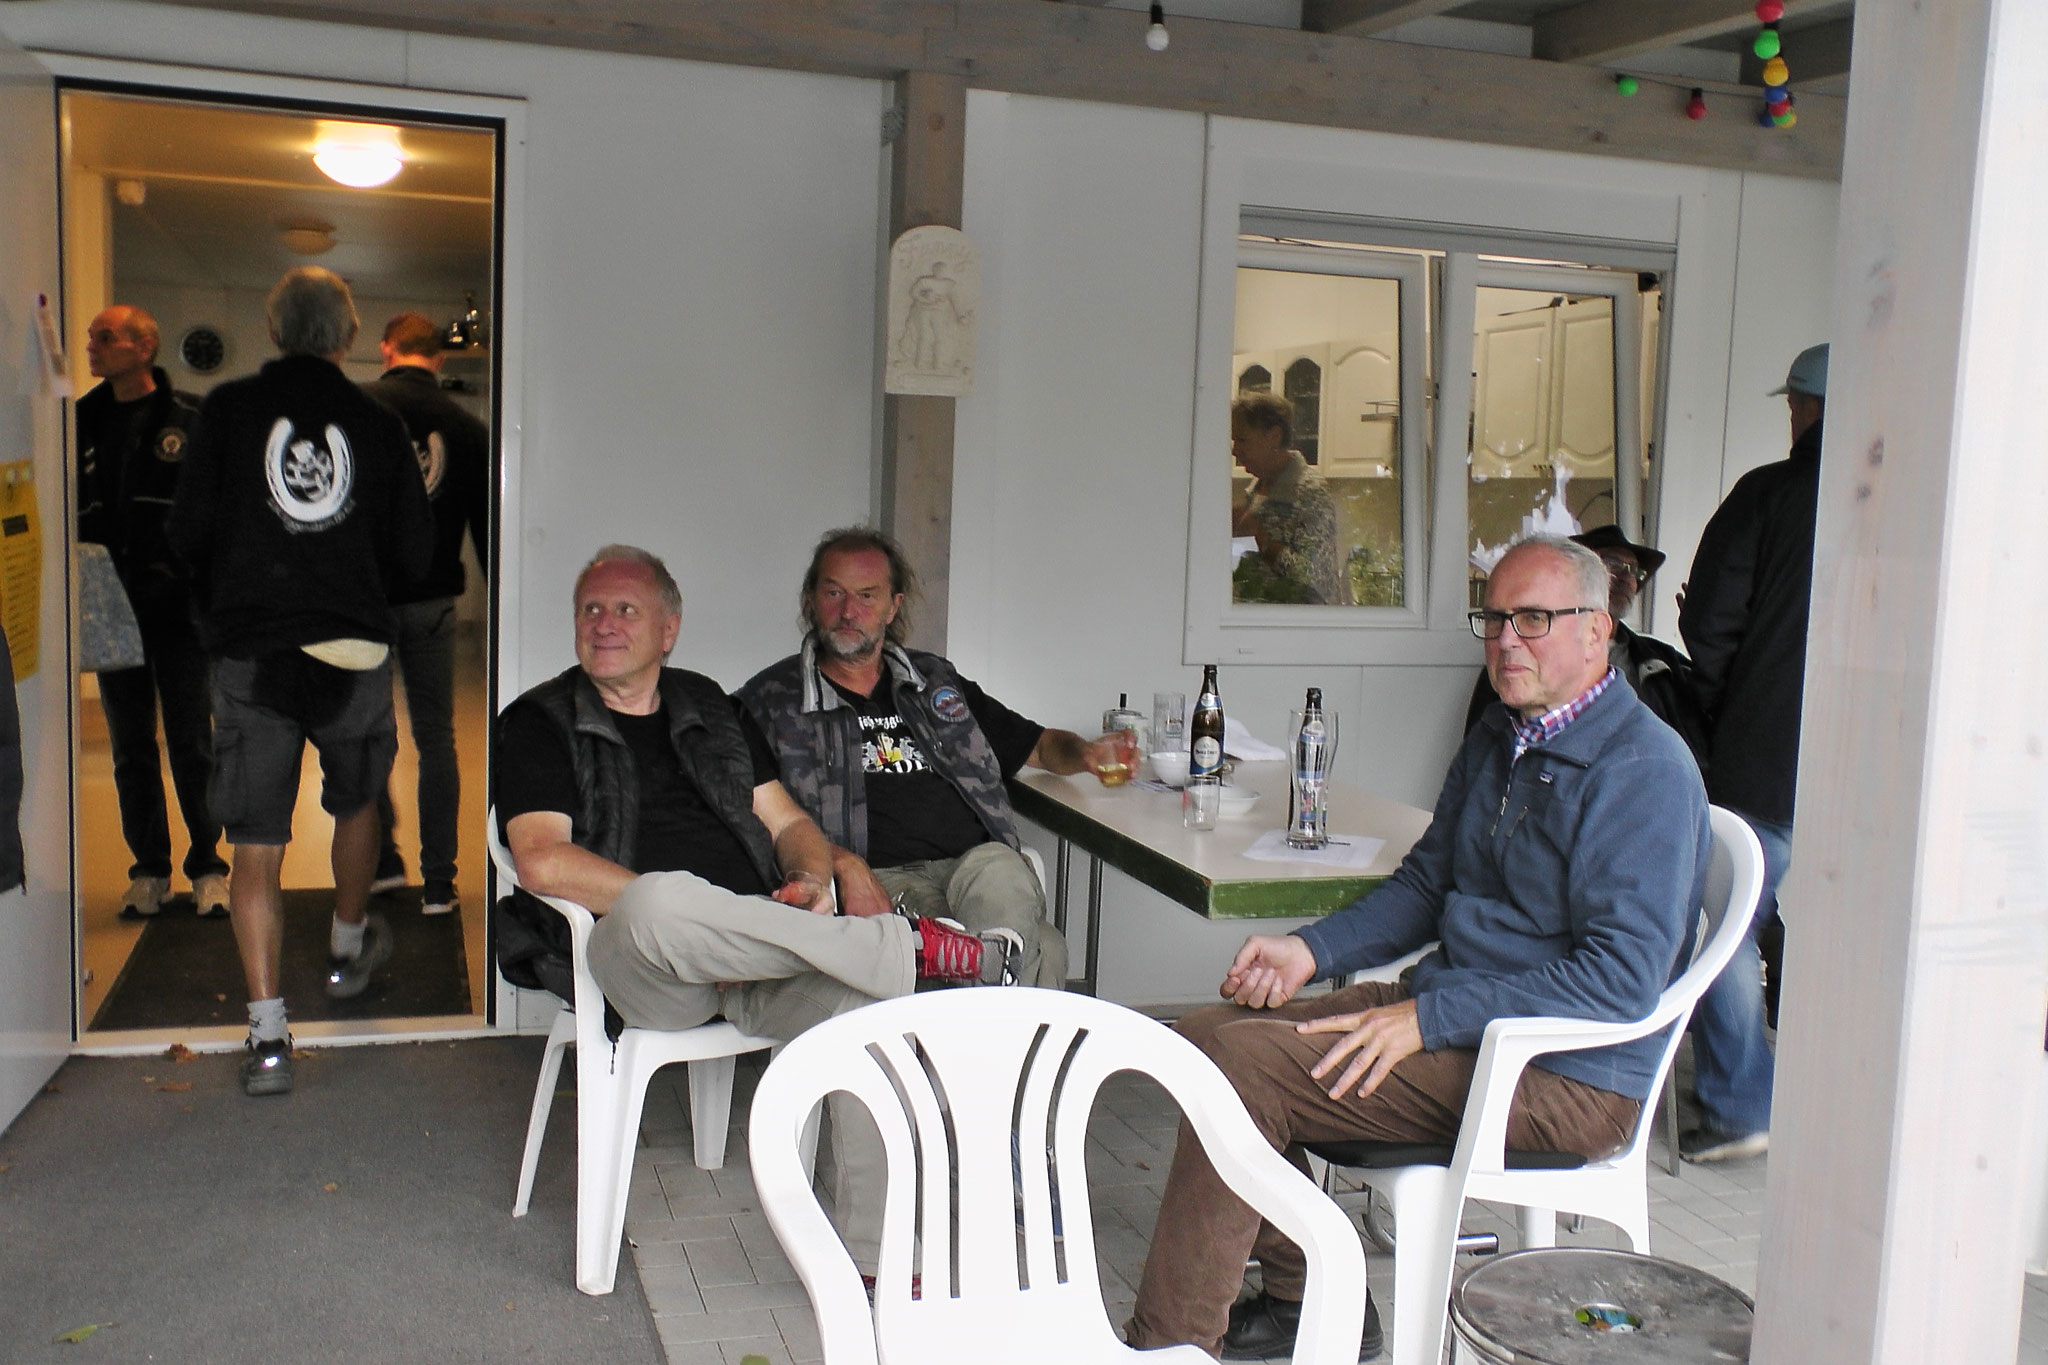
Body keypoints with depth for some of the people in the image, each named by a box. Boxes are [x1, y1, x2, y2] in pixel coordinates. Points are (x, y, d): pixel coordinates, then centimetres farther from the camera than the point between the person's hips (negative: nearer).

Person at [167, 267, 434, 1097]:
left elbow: (187, 533, -2)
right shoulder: (379, 424, 0)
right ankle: (348, 951, 43)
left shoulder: (228, 409, -2)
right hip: (354, 648, 1)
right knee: (356, 803, 24)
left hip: (250, 652, -1)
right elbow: (414, 554, 3)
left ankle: (267, 1033, -2)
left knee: (257, 849, 1)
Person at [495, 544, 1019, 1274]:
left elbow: (788, 822, 20)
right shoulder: (539, 723, 10)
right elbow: (543, 861, -5)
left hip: (752, 962, 4)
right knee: (660, 903, -40)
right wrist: (675, 912, -15)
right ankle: (905, 943, -27)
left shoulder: (713, 711, 23)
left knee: (866, 993, -28)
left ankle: (872, 1254, -20)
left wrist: (812, 875, -4)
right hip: (634, 962, -3)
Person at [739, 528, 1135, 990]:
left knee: (996, 870, -36)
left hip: (982, 862, 5)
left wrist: (1085, 753, 8)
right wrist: (843, 864, -17)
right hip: (879, 884, -4)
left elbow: (1038, 745, 32)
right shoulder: (771, 698, 13)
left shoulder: (936, 681, 26)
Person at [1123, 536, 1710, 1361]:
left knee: (1242, 1063, -22)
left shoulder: (1644, 770, -15)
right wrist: (1312, 949, 1)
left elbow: (1623, 979, -23)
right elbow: (1425, 885, 19)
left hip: (1567, 1076, -9)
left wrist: (1426, 1018, -24)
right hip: (1455, 1011, 9)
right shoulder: (1498, 739, 13)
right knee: (1205, 1036, -3)